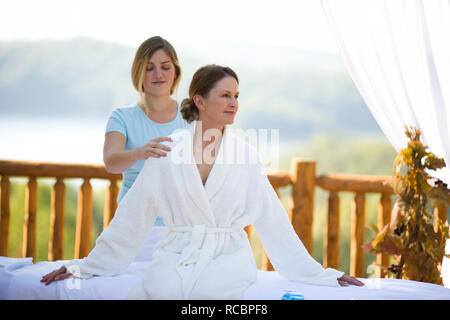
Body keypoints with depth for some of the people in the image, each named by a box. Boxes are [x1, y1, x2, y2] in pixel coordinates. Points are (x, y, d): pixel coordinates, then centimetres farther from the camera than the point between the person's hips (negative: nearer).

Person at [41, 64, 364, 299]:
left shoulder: (244, 154, 7)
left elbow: (272, 220, 10)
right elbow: (132, 216, 11)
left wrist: (321, 275, 8)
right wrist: (84, 267, 12)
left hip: (226, 263, 0)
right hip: (175, 260, 0)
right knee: (162, 290, -33)